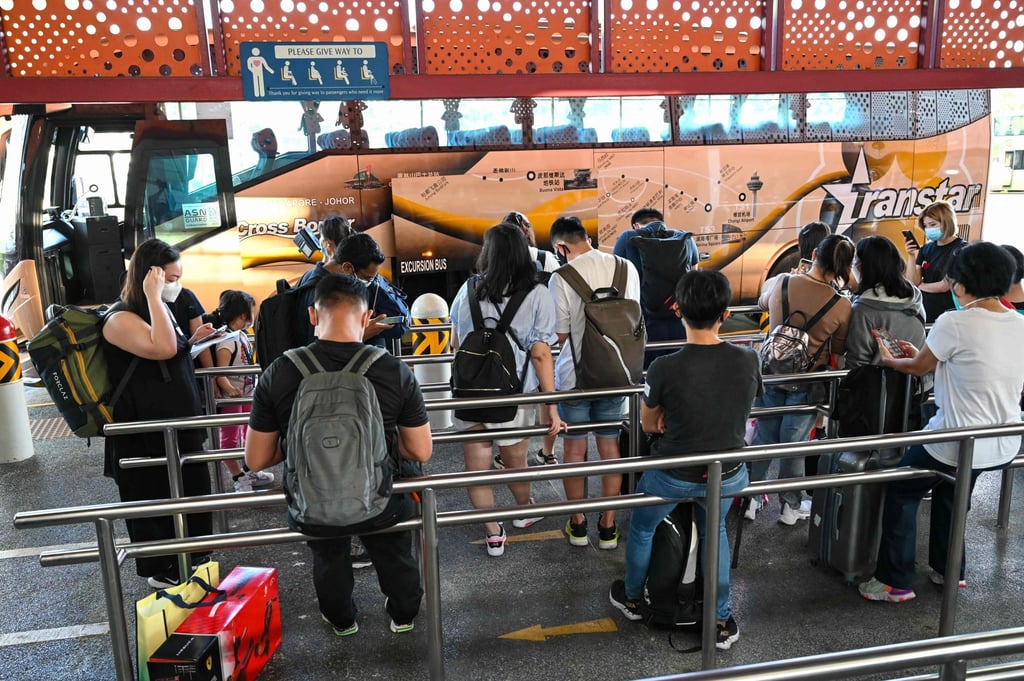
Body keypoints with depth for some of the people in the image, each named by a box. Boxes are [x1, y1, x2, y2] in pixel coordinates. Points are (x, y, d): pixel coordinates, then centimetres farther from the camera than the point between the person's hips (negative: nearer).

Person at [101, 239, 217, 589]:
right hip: (145, 437, -9)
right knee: (154, 503, 9)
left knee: (191, 493, 20)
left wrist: (194, 340, 6)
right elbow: (162, 349, -38)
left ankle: (191, 558, 40)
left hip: (177, 426, 9)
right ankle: (159, 569, 28)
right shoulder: (121, 318, -19)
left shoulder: (160, 309, 10)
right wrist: (153, 296, -32)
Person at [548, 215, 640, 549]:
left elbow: (559, 334, -11)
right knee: (609, 446, 13)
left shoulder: (561, 278, -16)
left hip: (575, 375, -3)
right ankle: (608, 527, 22)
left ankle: (578, 524, 23)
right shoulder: (626, 268, -2)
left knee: (575, 448, 12)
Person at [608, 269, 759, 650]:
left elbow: (649, 425, -9)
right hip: (728, 478, 3)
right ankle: (722, 620, 41)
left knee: (641, 529, 27)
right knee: (714, 532, 33)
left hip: (672, 477, -3)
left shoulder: (665, 368, -26)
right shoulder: (748, 360, -16)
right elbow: (738, 413, 2)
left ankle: (632, 598, 50)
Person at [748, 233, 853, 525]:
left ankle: (750, 497, 28)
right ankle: (791, 506, 29)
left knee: (763, 437, 17)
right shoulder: (842, 305, -18)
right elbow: (838, 349, -2)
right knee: (795, 444, 12)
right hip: (808, 382, -2)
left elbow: (762, 303, 11)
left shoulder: (780, 283, -13)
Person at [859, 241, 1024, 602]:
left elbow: (919, 368, -3)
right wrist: (922, 354, 21)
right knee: (949, 490, 31)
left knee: (901, 493, 15)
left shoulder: (954, 323, -20)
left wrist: (890, 360, 19)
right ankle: (949, 569, 43)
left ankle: (896, 582, 20)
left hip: (958, 443, -6)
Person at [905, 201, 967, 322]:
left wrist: (921, 286, 1)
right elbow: (913, 282, 0)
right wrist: (912, 256, -10)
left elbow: (945, 286, -14)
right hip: (924, 313, 5)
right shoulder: (926, 249, 7)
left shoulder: (961, 249, -9)